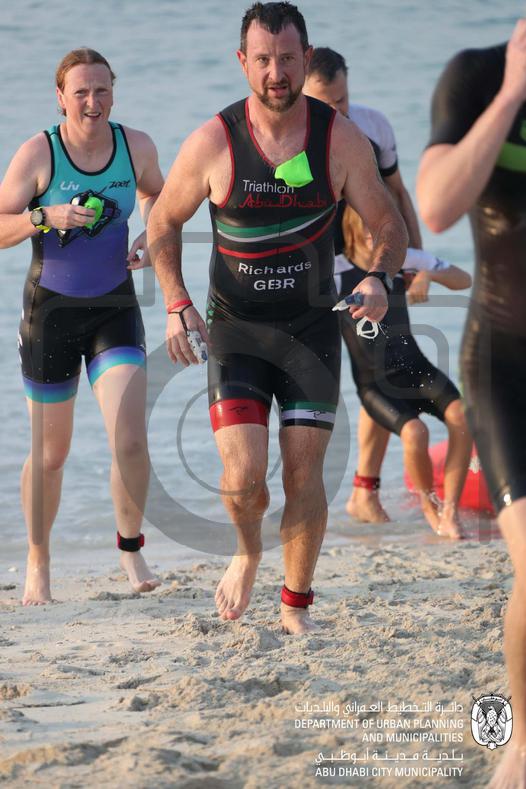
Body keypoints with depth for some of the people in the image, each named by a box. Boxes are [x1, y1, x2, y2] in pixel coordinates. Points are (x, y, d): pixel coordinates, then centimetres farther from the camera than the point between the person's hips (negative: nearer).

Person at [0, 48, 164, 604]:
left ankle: (130, 548, 6)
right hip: (51, 309, -1)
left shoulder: (135, 146, -3)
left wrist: (152, 237, -1)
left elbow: (157, 195, 18)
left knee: (130, 441, -15)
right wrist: (47, 217, -28)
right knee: (49, 453, 8)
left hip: (116, 308, 2)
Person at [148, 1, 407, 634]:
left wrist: (378, 279, -18)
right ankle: (247, 553, 22)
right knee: (243, 477, -13)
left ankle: (296, 605, 19)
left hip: (312, 327, 1)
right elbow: (163, 226, 5)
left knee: (304, 477, -1)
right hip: (236, 330, -1)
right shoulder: (212, 143, -9)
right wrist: (176, 305, -6)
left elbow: (388, 225, 3)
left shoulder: (340, 140, -7)